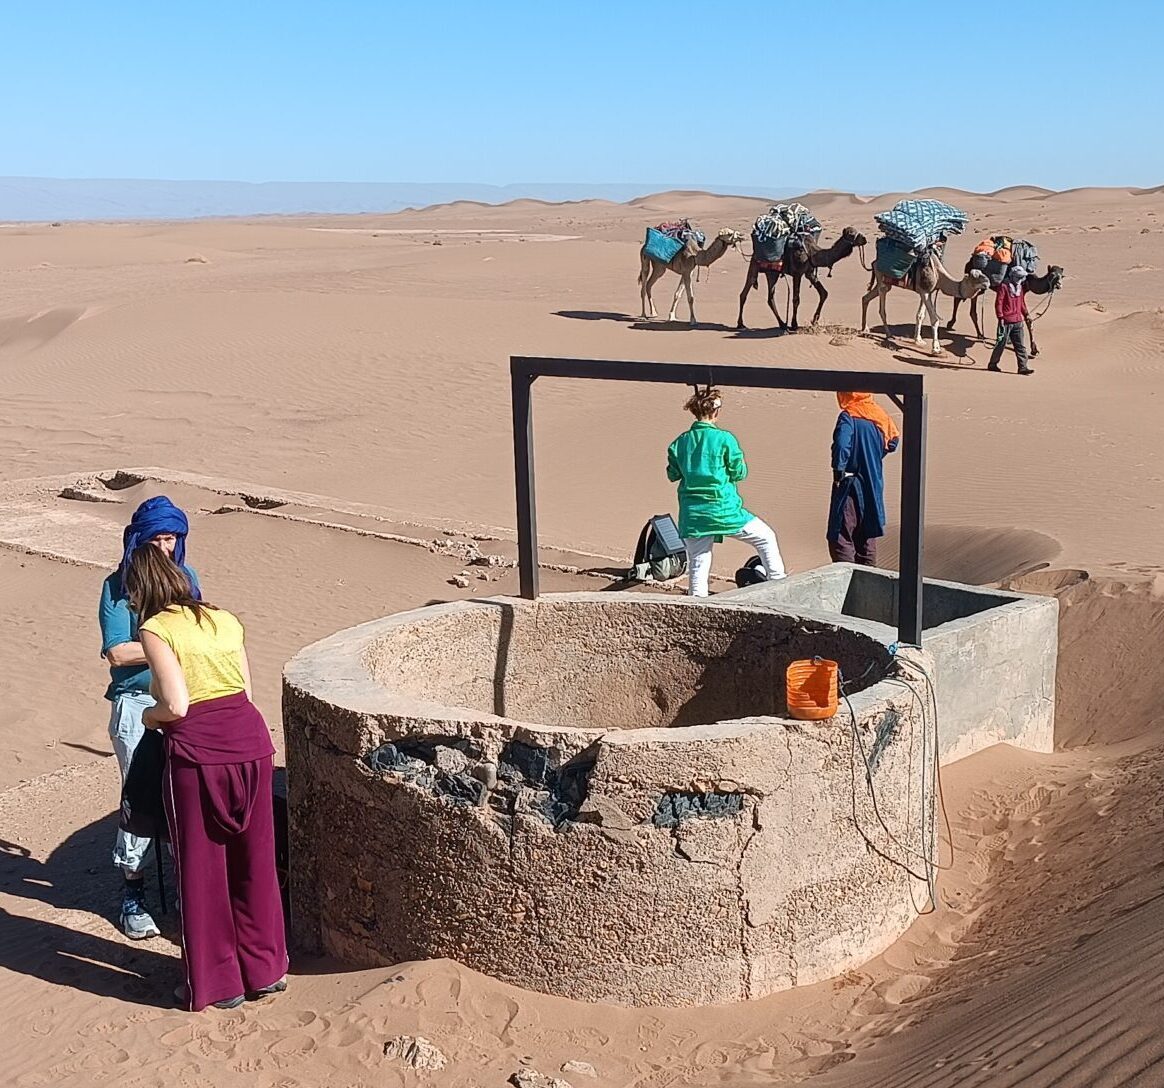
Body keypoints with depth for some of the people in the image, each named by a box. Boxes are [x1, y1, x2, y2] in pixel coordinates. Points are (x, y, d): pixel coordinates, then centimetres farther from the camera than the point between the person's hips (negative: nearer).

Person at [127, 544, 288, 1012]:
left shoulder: (155, 629, -4)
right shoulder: (225, 619, 13)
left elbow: (176, 705, -12)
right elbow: (245, 691, 13)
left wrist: (149, 716, 9)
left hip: (198, 750, -6)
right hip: (250, 737, 6)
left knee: (203, 869, 9)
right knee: (254, 862, 17)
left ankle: (216, 983, 20)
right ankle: (264, 969, 28)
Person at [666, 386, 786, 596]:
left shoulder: (681, 442, 1)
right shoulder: (724, 439, -10)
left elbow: (672, 475, 10)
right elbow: (739, 473, -4)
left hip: (692, 515, 4)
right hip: (723, 511, -4)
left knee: (697, 564, 10)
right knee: (766, 538, 14)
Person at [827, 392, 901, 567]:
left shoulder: (848, 416, -15)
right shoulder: (880, 415, 6)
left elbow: (841, 444, -30)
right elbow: (893, 441, 16)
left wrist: (838, 471, -20)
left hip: (850, 483, -7)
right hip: (874, 485, 7)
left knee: (840, 537, -5)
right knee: (867, 537, 18)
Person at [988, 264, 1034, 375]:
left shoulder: (1021, 288, 15)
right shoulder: (1003, 286, -9)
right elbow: (998, 302, -13)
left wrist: (1025, 314, 15)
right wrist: (1000, 317, -17)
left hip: (1018, 321, 7)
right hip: (1006, 321, -7)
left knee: (1021, 345, 3)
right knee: (1001, 343, 3)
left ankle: (1023, 366, 3)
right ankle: (993, 364, 17)